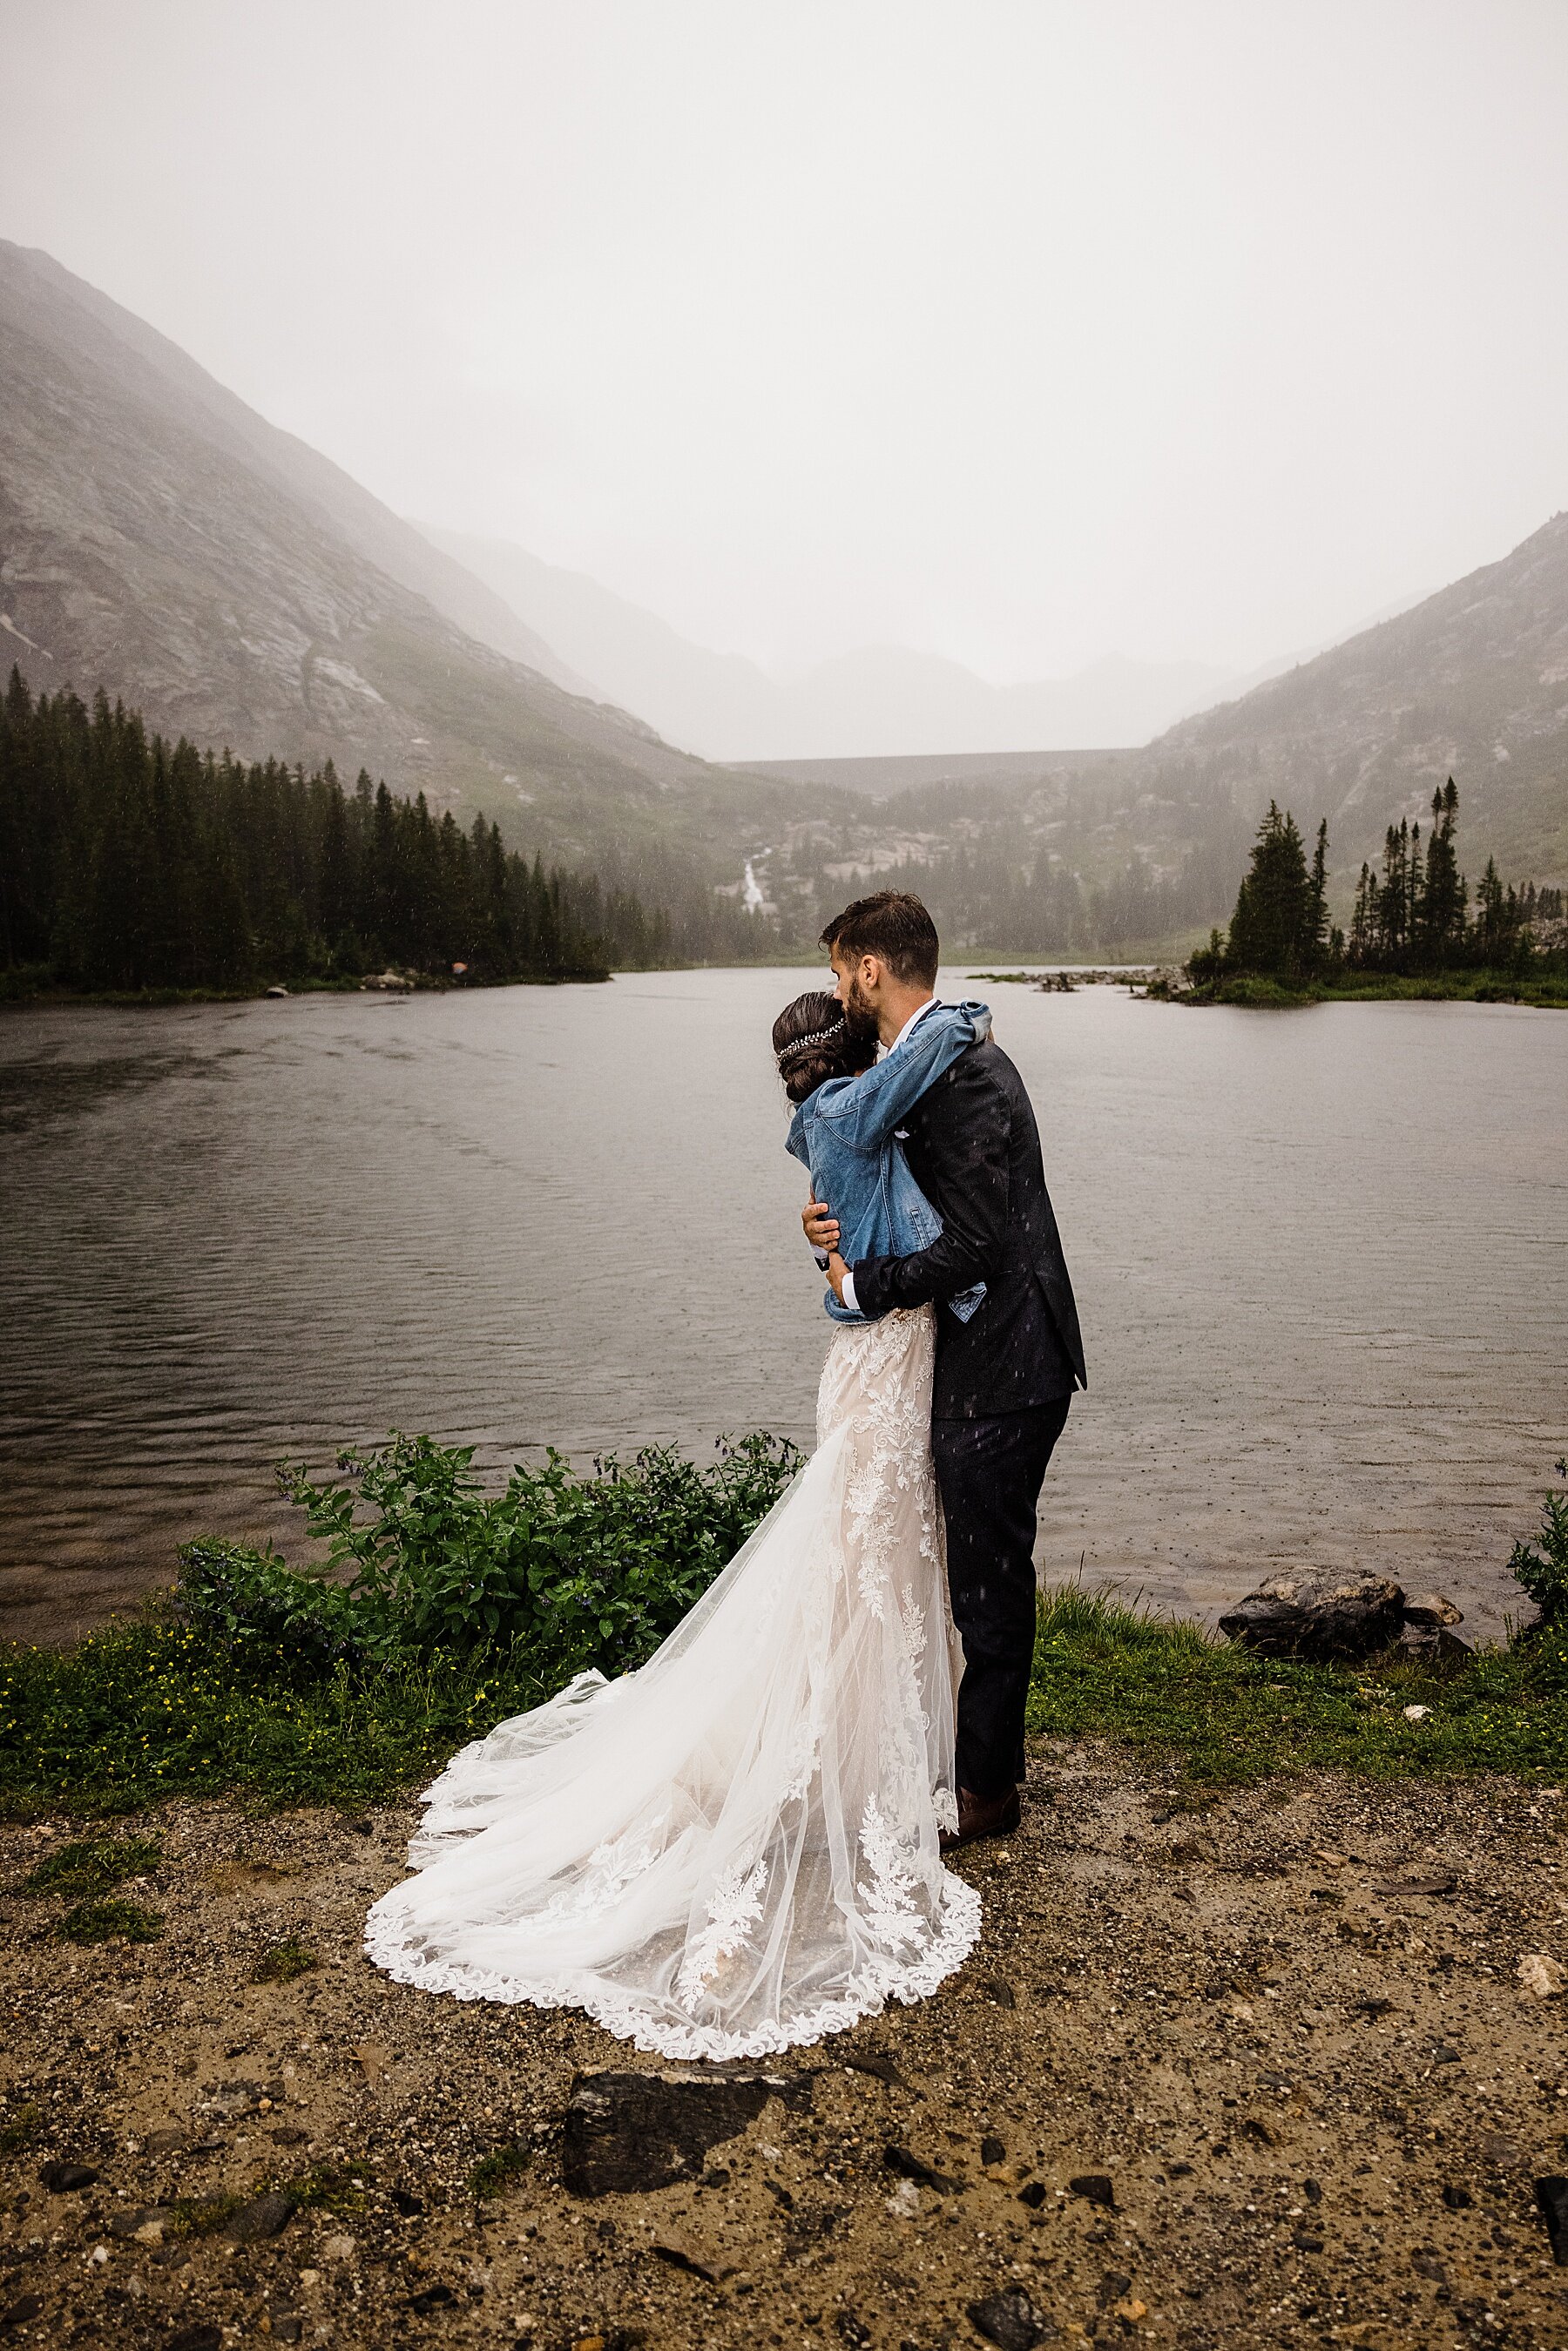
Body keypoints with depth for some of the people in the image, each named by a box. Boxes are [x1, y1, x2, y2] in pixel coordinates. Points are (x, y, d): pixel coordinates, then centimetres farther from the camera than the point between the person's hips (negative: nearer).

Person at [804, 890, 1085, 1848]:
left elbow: (976, 1247, -26)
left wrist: (862, 1285, -13)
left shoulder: (961, 1074, -22)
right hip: (986, 1358, 10)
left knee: (990, 1579, 4)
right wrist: (838, 1217, -1)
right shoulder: (940, 1056, 11)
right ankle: (992, 1751, 39)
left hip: (1000, 1372, -10)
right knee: (986, 1571, 22)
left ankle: (985, 1788, 21)